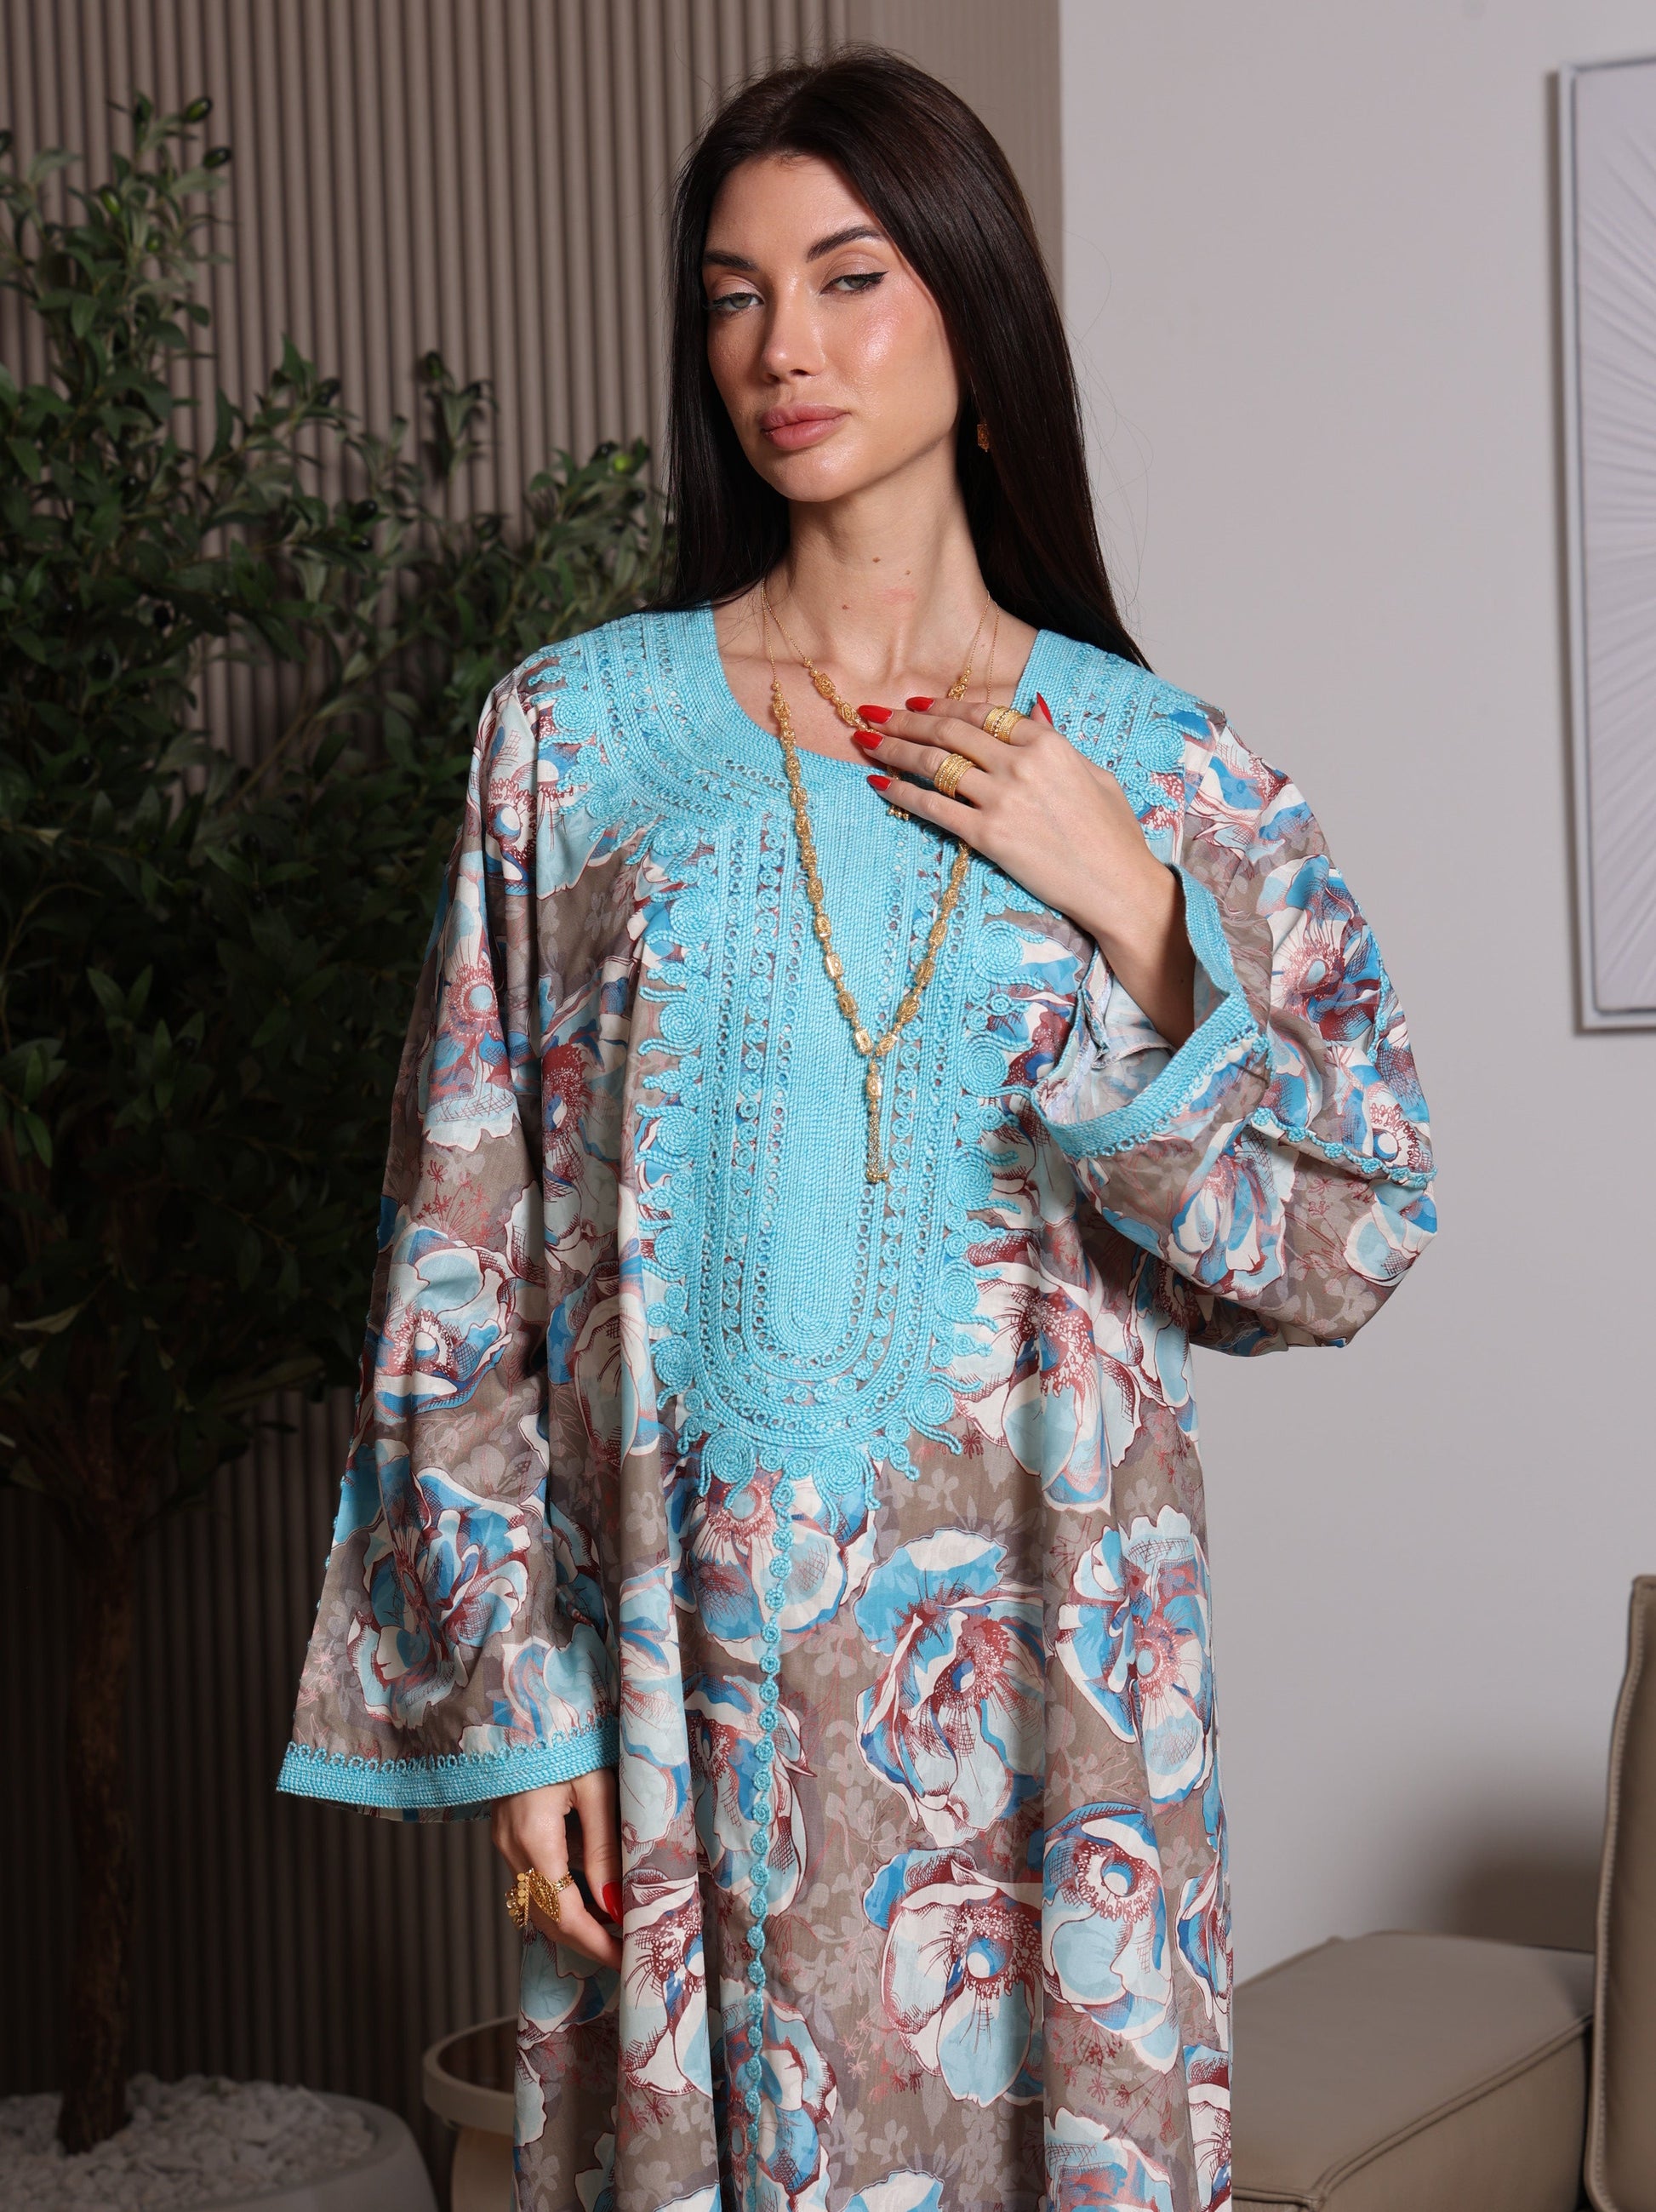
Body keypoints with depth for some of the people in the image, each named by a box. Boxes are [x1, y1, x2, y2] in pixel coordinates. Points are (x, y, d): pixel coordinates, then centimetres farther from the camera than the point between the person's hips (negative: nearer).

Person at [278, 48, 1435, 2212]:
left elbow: (1346, 1246, 2)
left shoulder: (1152, 760, 4)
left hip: (1045, 1664, 0)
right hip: (686, 1667, 0)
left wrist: (1127, 912, -9)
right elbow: (460, 1257, 2)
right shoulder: (580, 730, 3)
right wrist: (515, 1692, -3)